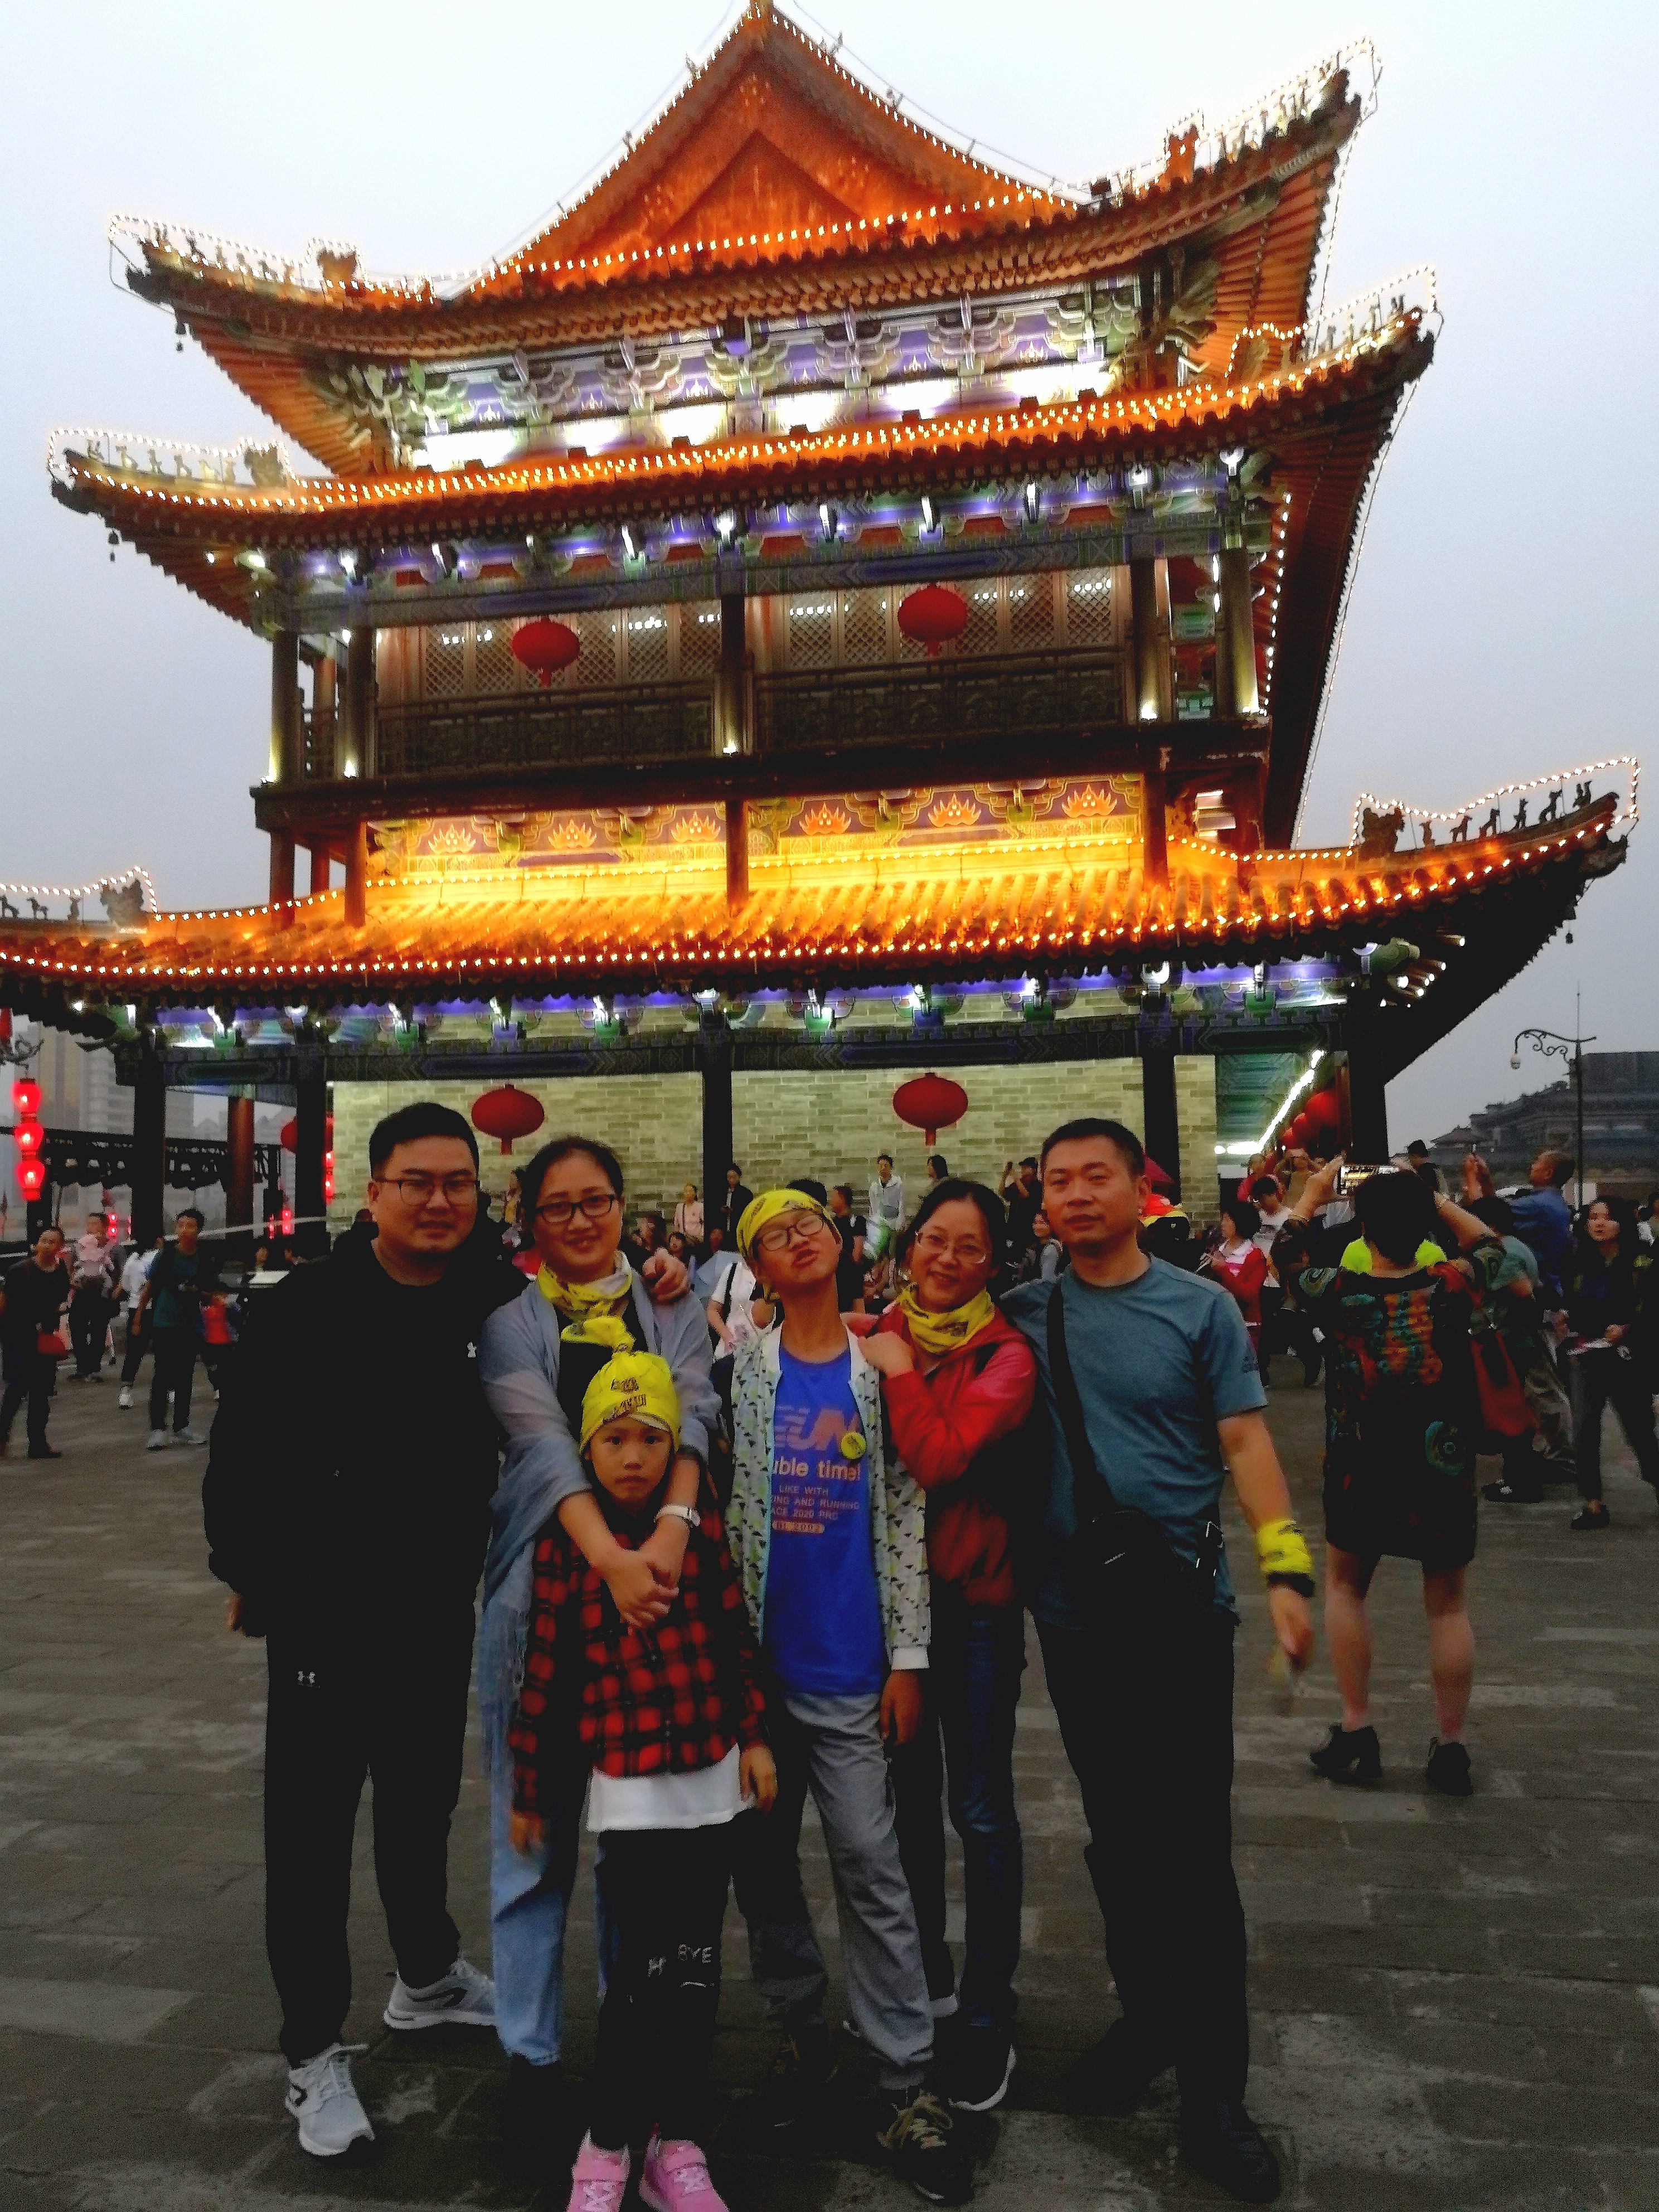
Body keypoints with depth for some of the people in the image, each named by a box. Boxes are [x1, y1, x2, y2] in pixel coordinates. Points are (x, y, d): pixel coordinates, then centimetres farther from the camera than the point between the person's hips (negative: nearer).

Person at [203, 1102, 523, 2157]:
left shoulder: (496, 1301, -4)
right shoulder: (306, 1309, -16)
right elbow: (245, 1456, -12)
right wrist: (251, 1575, -10)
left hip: (441, 1609, 5)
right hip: (327, 1609, -4)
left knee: (426, 1801, 22)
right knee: (313, 1826, 7)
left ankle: (429, 1978, 42)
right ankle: (316, 2052, 22)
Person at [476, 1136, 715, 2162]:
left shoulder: (670, 1304, 5)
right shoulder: (513, 1315, -2)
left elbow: (692, 1415, -10)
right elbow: (541, 1439, -16)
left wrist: (673, 1525, -29)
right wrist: (612, 1556, -31)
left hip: (657, 1578, 2)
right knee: (537, 1832, 7)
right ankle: (533, 2053, 22)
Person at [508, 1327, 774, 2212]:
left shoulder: (700, 1527, 1)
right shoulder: (564, 1542, -7)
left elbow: (735, 1637, 7)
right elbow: (546, 1671, -4)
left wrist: (753, 1736, 5)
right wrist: (530, 1790, 1)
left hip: (709, 1776, 4)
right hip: (627, 1783, -3)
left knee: (695, 1972, 11)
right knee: (646, 1971, -5)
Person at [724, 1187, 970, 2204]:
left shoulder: (881, 1371, 1)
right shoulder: (737, 1364, 1)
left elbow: (904, 1516, 1)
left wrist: (908, 1656, -2)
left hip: (848, 1665, -1)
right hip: (750, 1654, 1)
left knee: (873, 1870, 0)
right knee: (762, 1858, 13)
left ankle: (907, 2088, 9)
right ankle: (801, 2028, 31)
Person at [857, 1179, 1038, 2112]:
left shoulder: (1005, 1355, -12)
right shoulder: (878, 1338, 2)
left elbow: (941, 1458, -25)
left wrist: (900, 1371, -17)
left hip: (976, 1601, -5)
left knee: (980, 1810, 3)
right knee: (908, 1796, 19)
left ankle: (988, 2016, 20)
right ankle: (923, 1976, 39)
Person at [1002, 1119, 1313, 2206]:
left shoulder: (1200, 1306, -4)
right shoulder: (1026, 1313, 3)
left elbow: (1243, 1440, -6)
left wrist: (1286, 1567, -16)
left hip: (1182, 1601, -3)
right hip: (1073, 1608, 3)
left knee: (1193, 1844, 0)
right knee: (1117, 1831, 16)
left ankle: (1214, 2089, 13)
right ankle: (1147, 2015, 36)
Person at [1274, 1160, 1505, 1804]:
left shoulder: (1337, 1293, -13)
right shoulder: (1451, 1290, -12)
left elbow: (1286, 1252, 8)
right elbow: (1489, 1246, 10)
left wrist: (1315, 1190, 18)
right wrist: (1430, 1198, 7)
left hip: (1361, 1475, 0)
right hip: (1445, 1474, 0)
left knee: (1344, 1585, 19)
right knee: (1448, 1605, 14)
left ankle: (1356, 1735, 16)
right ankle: (1449, 1749, 18)